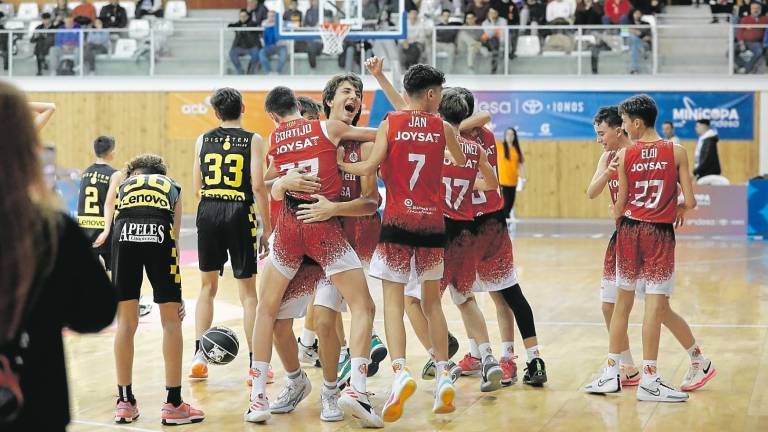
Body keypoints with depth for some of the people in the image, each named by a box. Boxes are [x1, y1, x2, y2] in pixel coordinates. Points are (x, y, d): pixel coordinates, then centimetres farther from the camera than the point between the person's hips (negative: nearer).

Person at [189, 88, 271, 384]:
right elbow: (257, 186, -8)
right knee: (247, 291, 4)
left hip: (208, 212, 3)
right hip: (239, 213, -2)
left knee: (207, 286, 15)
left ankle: (199, 358, 10)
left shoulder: (203, 140, 8)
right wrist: (267, 228, -3)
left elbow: (197, 188, 9)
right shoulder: (253, 140, -1)